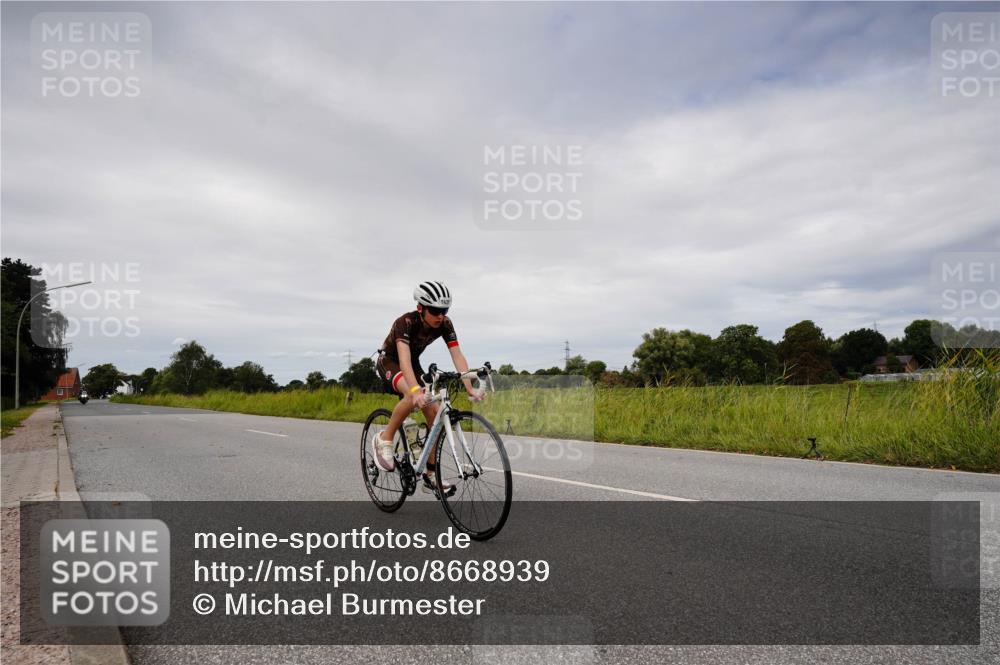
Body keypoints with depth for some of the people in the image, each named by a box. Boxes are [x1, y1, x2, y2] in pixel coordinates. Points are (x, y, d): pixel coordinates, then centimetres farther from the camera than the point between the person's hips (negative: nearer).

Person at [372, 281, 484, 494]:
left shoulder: (445, 324, -18)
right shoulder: (406, 322, -33)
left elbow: (457, 356, -24)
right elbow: (404, 359, -46)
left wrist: (470, 388, -37)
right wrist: (416, 390, -61)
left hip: (413, 364, 5)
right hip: (389, 362, -5)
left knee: (436, 415, -9)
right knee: (413, 397, -38)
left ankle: (430, 476, 3)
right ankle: (384, 439, -16)